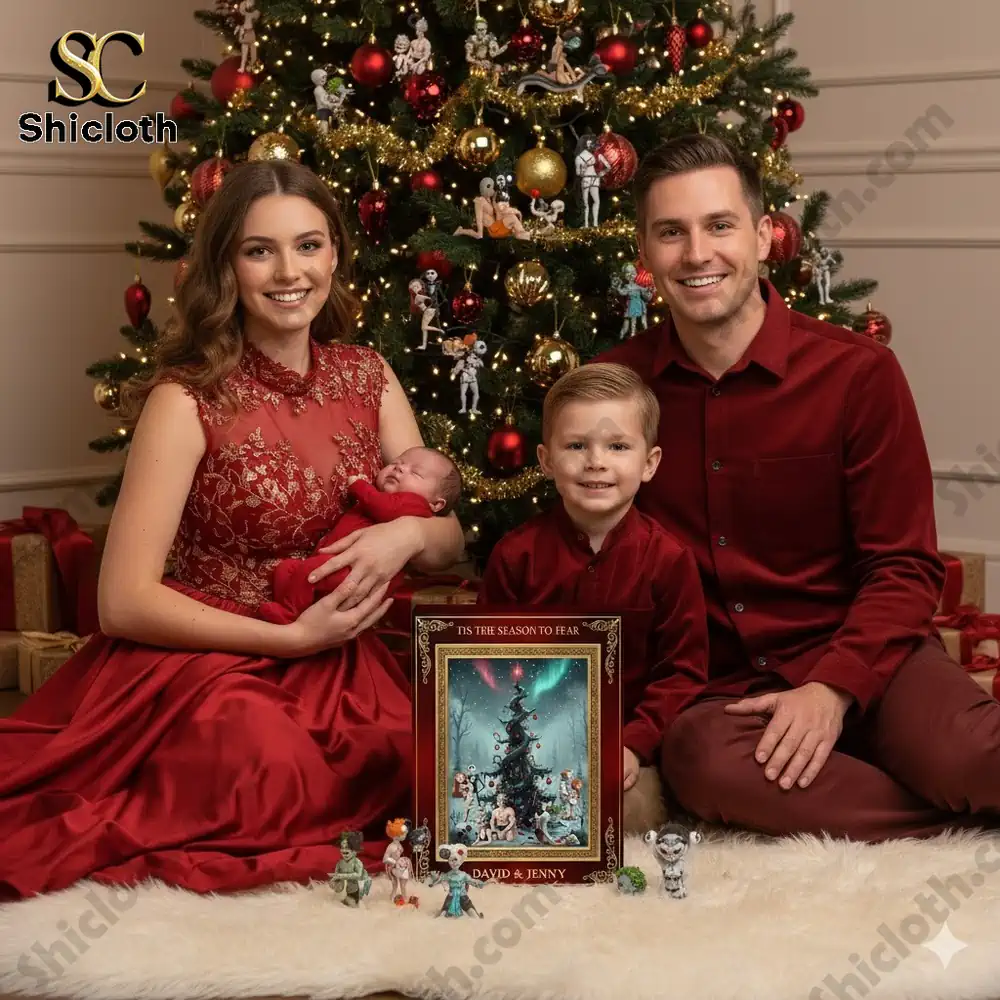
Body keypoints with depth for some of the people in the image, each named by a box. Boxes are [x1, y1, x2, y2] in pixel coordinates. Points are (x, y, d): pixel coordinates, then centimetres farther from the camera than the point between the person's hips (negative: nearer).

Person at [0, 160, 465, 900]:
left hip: (337, 665, 6)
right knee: (273, 769, -36)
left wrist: (405, 536, -14)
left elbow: (448, 539, 10)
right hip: (201, 658, -6)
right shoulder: (188, 399, -11)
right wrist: (291, 637, -18)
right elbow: (125, 601, -15)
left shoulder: (367, 376, 5)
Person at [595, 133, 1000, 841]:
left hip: (857, 658, -3)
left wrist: (833, 689, -19)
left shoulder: (858, 375, -4)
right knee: (701, 761, -36)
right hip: (715, 687, 3)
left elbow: (905, 568, -4)